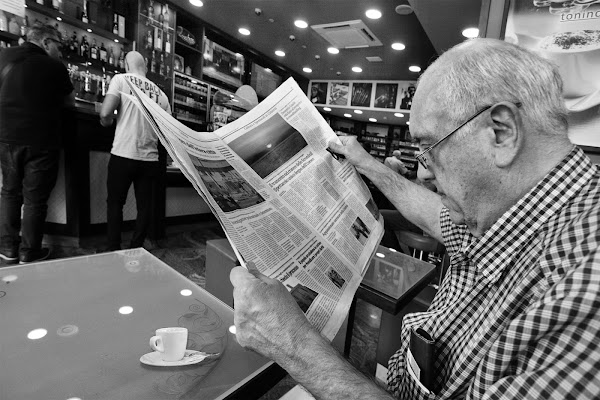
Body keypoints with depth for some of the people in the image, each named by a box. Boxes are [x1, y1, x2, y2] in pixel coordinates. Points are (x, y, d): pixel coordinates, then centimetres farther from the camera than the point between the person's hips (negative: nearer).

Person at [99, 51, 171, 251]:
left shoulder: (121, 79, -1)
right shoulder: (161, 93, 7)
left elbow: (105, 114, -12)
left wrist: (106, 122, 10)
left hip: (123, 155, -2)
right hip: (150, 158, 3)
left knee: (115, 203, 12)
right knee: (144, 205, 11)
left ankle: (113, 251, 17)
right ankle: (136, 249, 20)